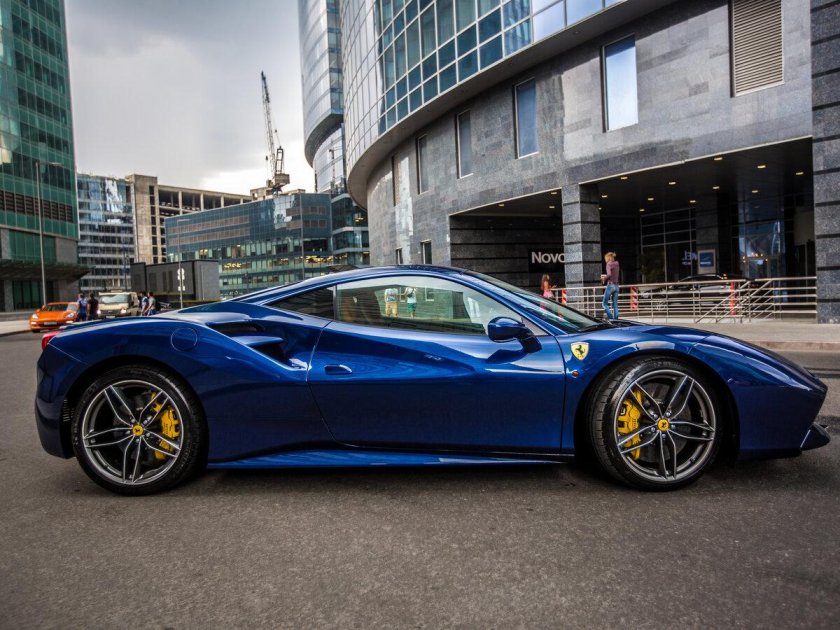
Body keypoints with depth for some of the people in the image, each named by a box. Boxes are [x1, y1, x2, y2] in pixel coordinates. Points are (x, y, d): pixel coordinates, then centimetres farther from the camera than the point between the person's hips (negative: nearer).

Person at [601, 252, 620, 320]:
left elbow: (609, 274, -23)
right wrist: (605, 276, 15)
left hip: (610, 285, -7)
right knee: (615, 304, 7)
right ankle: (615, 318, 4)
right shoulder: (616, 264, 13)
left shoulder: (609, 264, -9)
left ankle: (610, 317, -11)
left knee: (605, 303, 0)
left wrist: (604, 278, -7)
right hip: (616, 285, 7)